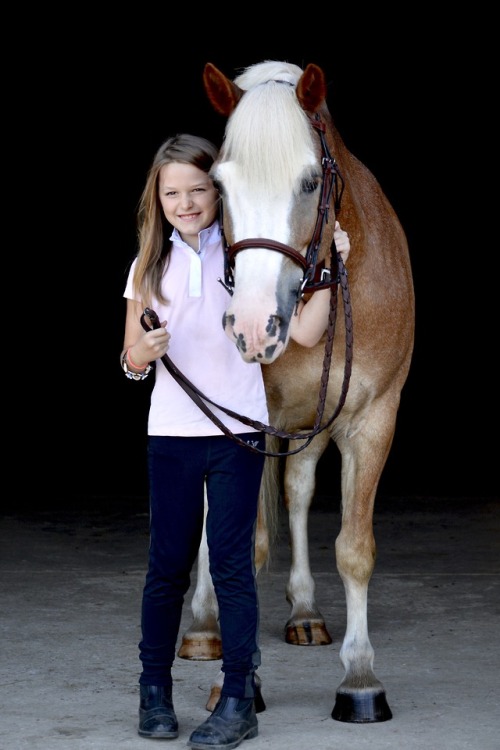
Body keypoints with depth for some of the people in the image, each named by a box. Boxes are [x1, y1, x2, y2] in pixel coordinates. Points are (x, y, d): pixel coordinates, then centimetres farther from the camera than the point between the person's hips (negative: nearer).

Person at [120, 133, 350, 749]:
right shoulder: (149, 267, 6)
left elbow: (303, 333, -3)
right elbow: (131, 361, 7)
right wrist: (145, 351, -15)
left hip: (239, 432, -2)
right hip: (171, 434, 2)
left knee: (232, 564, -1)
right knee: (168, 564, 6)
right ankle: (154, 690, 20)